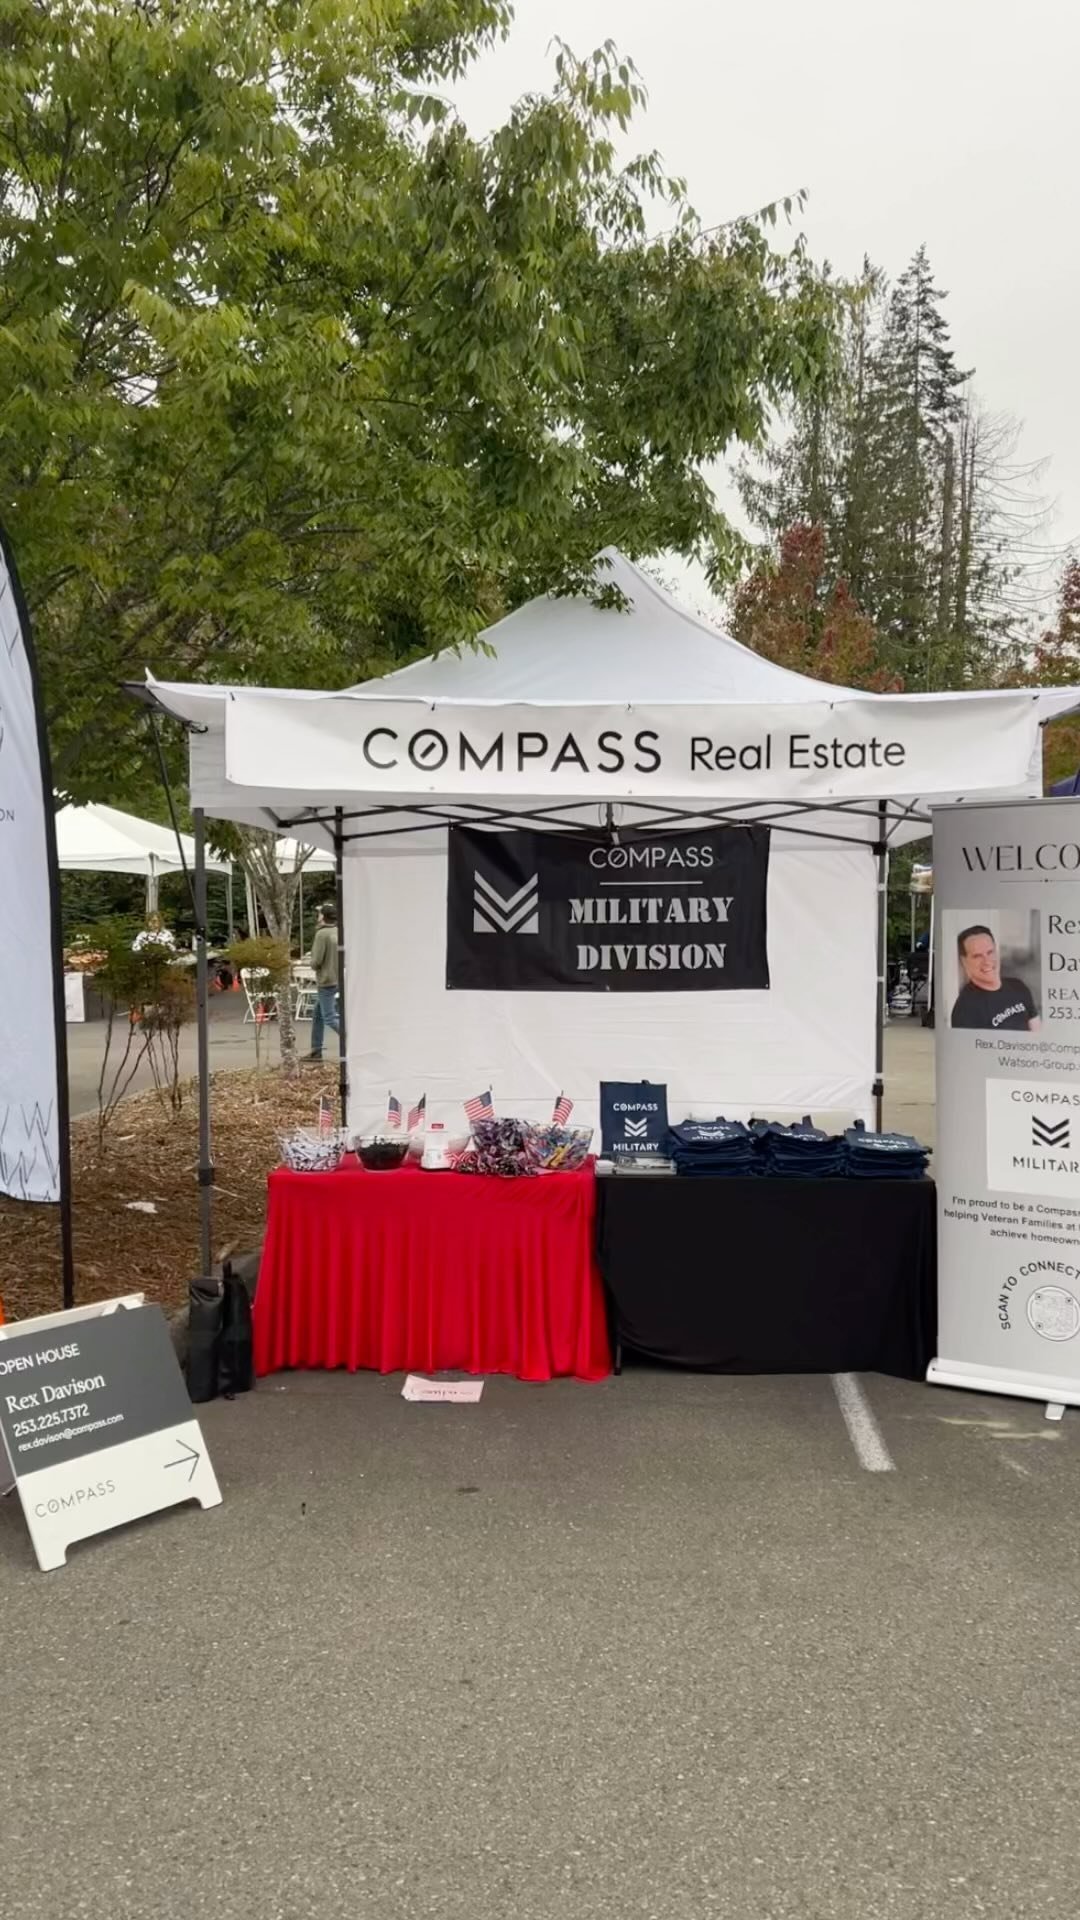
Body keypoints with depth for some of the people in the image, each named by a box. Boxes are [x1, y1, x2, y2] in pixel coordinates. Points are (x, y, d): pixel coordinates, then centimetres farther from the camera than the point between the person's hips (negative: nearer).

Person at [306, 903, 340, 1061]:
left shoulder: (322, 934, -16)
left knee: (330, 1018, -5)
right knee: (317, 1016, 17)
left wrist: (313, 964, 2)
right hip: (338, 979, 8)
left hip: (326, 981, -8)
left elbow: (316, 961, -18)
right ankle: (316, 1051, 20)